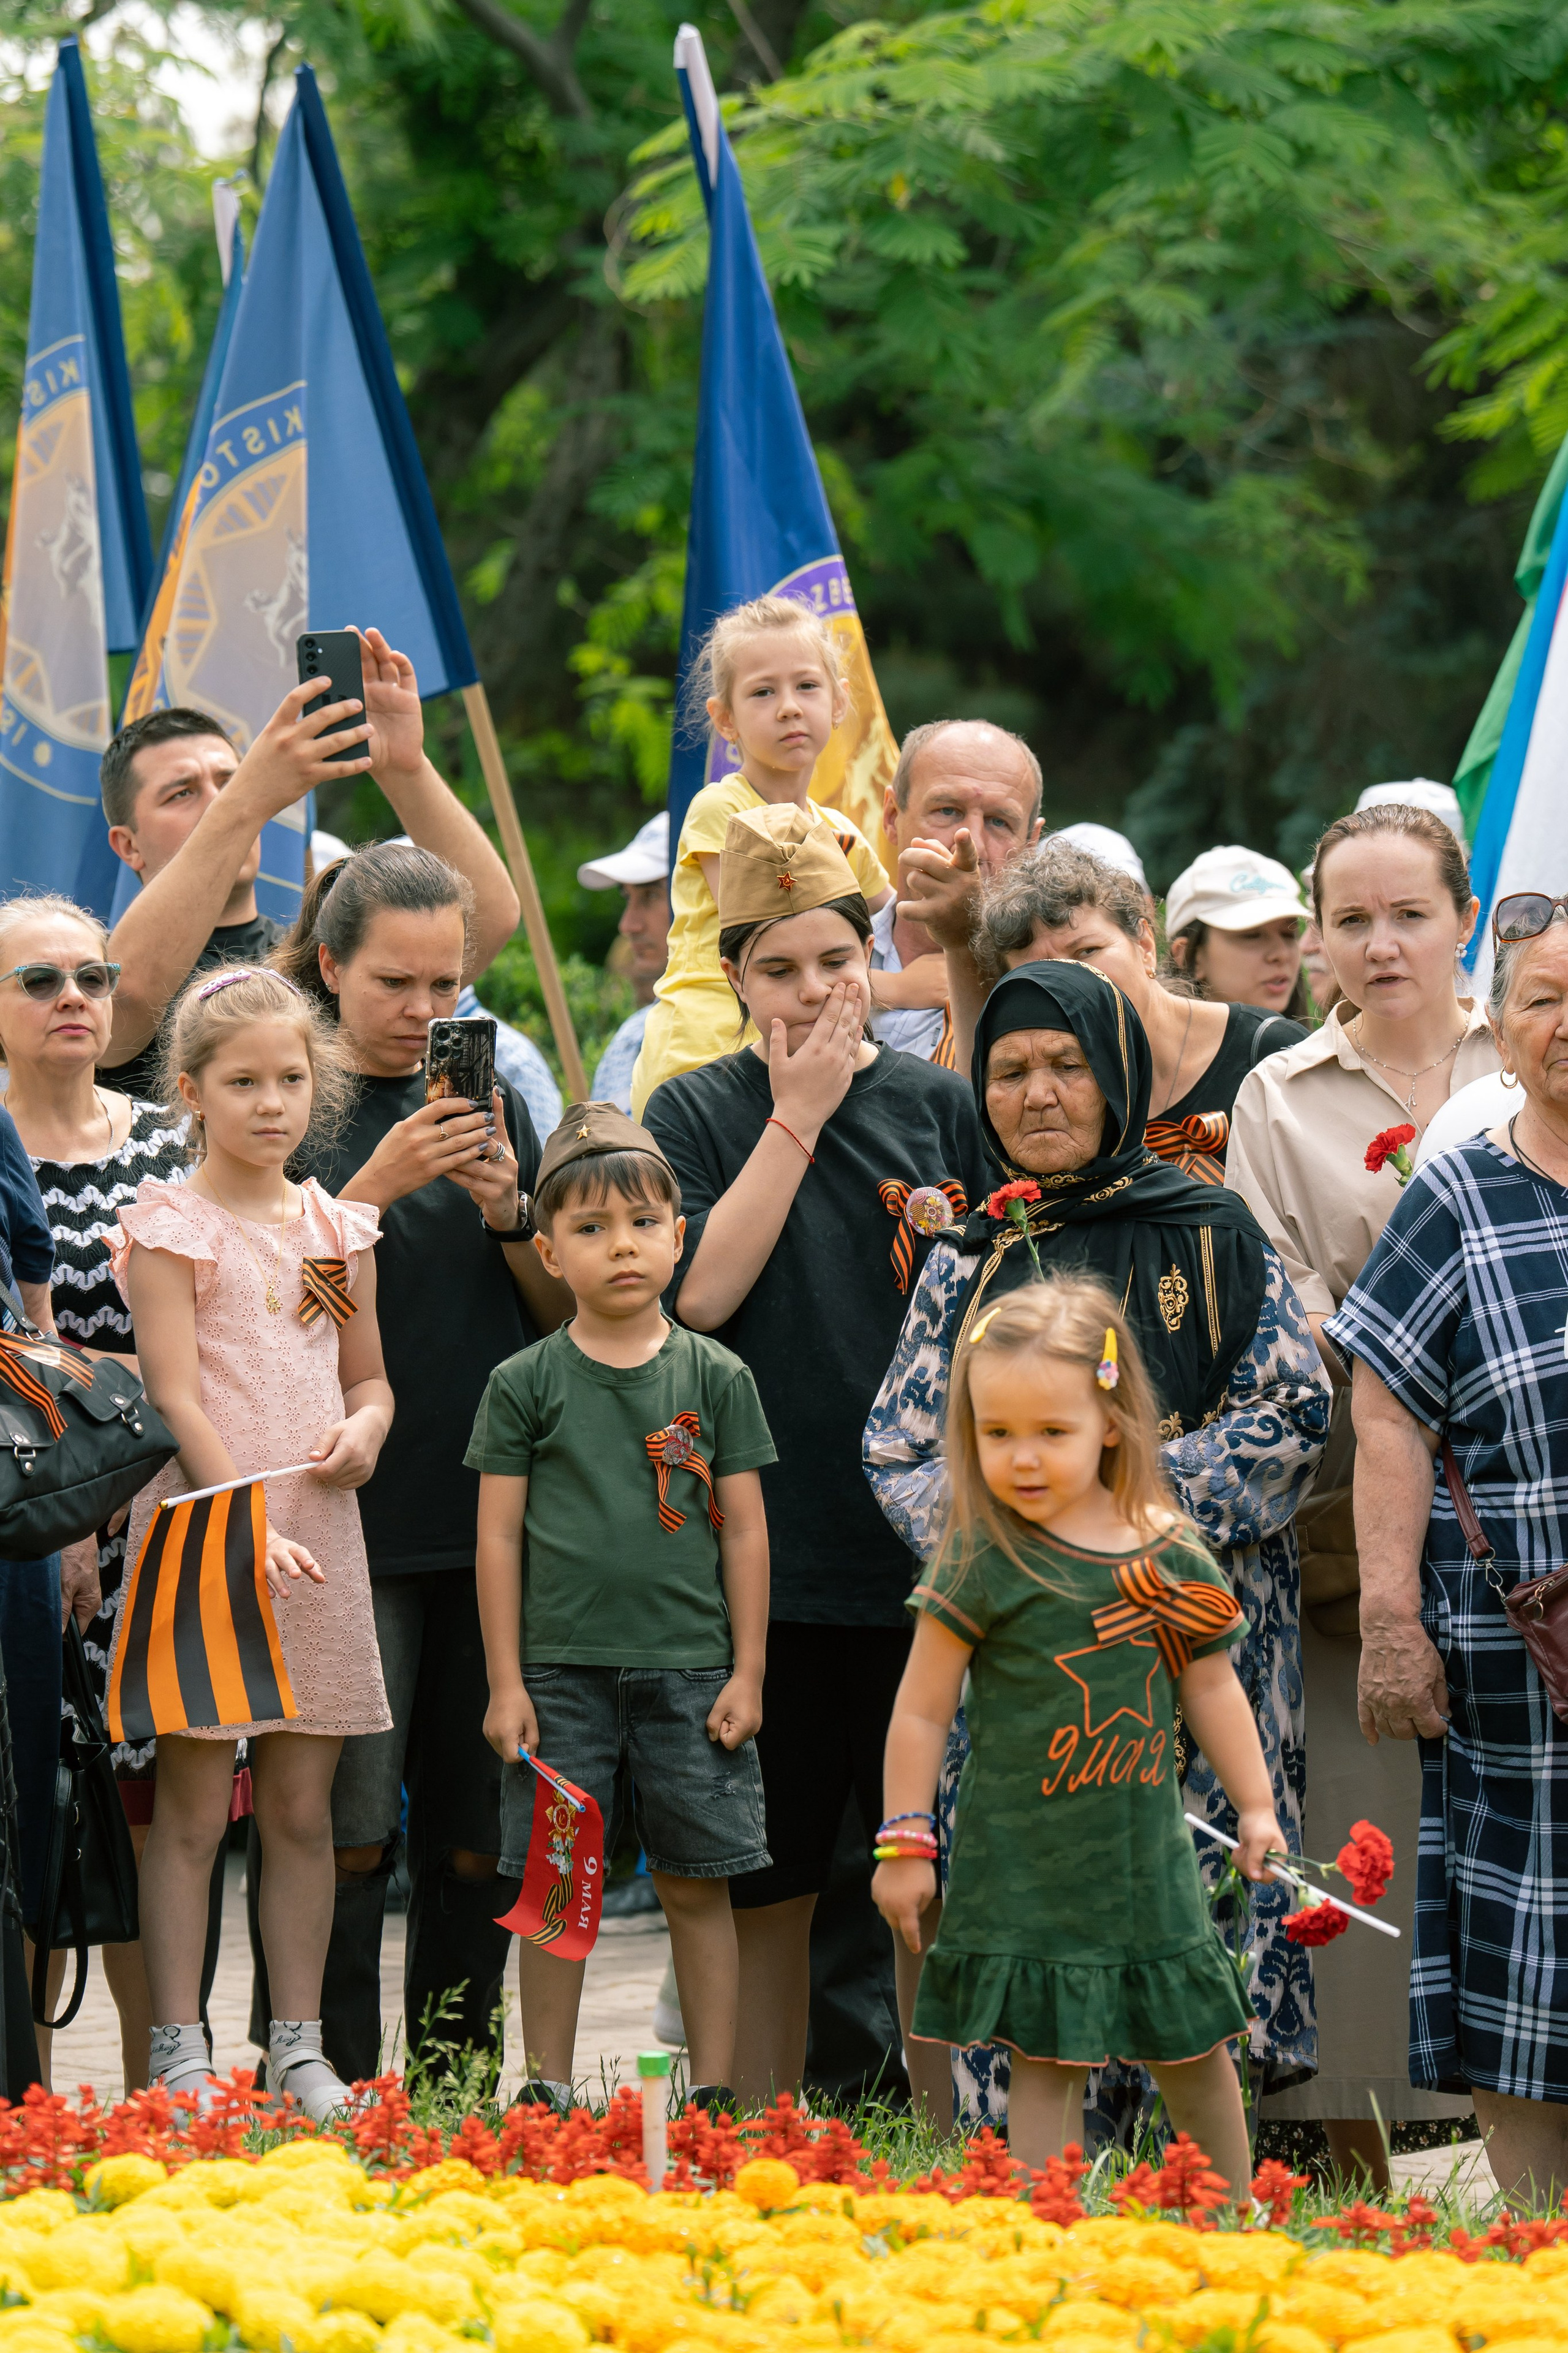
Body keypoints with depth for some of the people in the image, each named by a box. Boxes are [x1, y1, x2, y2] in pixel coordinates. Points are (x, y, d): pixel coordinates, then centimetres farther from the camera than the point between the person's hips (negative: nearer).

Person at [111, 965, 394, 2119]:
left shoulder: (337, 1228, 12)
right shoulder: (171, 1228, -4)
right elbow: (176, 1397, -11)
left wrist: (364, 1429, -3)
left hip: (316, 1544, 5)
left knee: (303, 1809, 8)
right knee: (191, 1811, -2)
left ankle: (300, 2048, 13)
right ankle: (178, 2055, 1)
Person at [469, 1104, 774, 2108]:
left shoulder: (717, 1378, 4)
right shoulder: (524, 1384, 2)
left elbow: (746, 1531, 6)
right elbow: (500, 1536, 4)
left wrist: (747, 1673, 1)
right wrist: (506, 1681, -1)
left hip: (690, 1669, 0)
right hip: (561, 1673, 0)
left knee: (698, 1883, 4)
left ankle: (715, 2091, 11)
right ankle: (549, 2092, 12)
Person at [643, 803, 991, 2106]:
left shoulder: (939, 1106, 8)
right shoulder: (700, 1111, 4)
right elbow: (703, 1289, -11)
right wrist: (799, 1114, -9)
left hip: (923, 1548, 1)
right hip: (766, 1551, -1)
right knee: (768, 1884, 5)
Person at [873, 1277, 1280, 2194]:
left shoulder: (1174, 1554, -3)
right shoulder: (986, 1564, -13)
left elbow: (1211, 1688, 10)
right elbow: (923, 1710, -6)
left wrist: (1256, 1807, 11)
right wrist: (905, 1844, -5)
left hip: (1148, 1857, 3)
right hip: (1026, 1867, -3)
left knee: (1194, 2047, 15)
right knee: (1046, 2059, -1)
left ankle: (1238, 2211, 34)